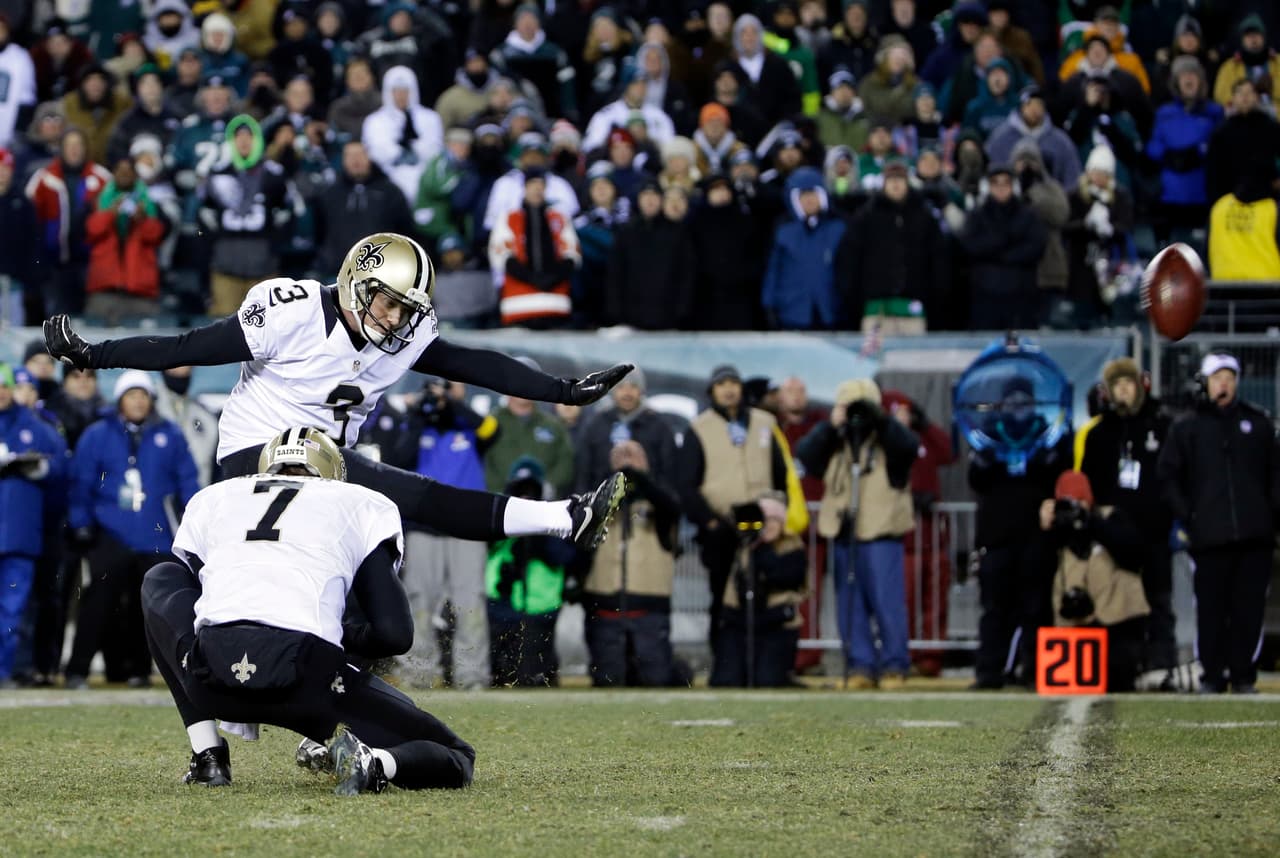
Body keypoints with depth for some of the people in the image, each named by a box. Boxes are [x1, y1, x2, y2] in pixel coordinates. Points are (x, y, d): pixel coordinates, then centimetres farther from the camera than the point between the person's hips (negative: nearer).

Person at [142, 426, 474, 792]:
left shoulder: (211, 498, 30)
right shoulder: (362, 505, 22)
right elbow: (394, 634, 13)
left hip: (213, 674, 2)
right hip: (306, 674, -2)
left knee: (162, 582, 36)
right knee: (454, 761, 16)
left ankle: (206, 753, 22)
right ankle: (374, 762, -19)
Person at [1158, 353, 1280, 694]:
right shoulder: (1187, 429, 10)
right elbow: (1168, 475, 10)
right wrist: (1187, 516, 0)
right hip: (1209, 536, -1)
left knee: (1249, 608, 0)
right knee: (1211, 610, -2)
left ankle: (1243, 675, 6)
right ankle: (1212, 676, 4)